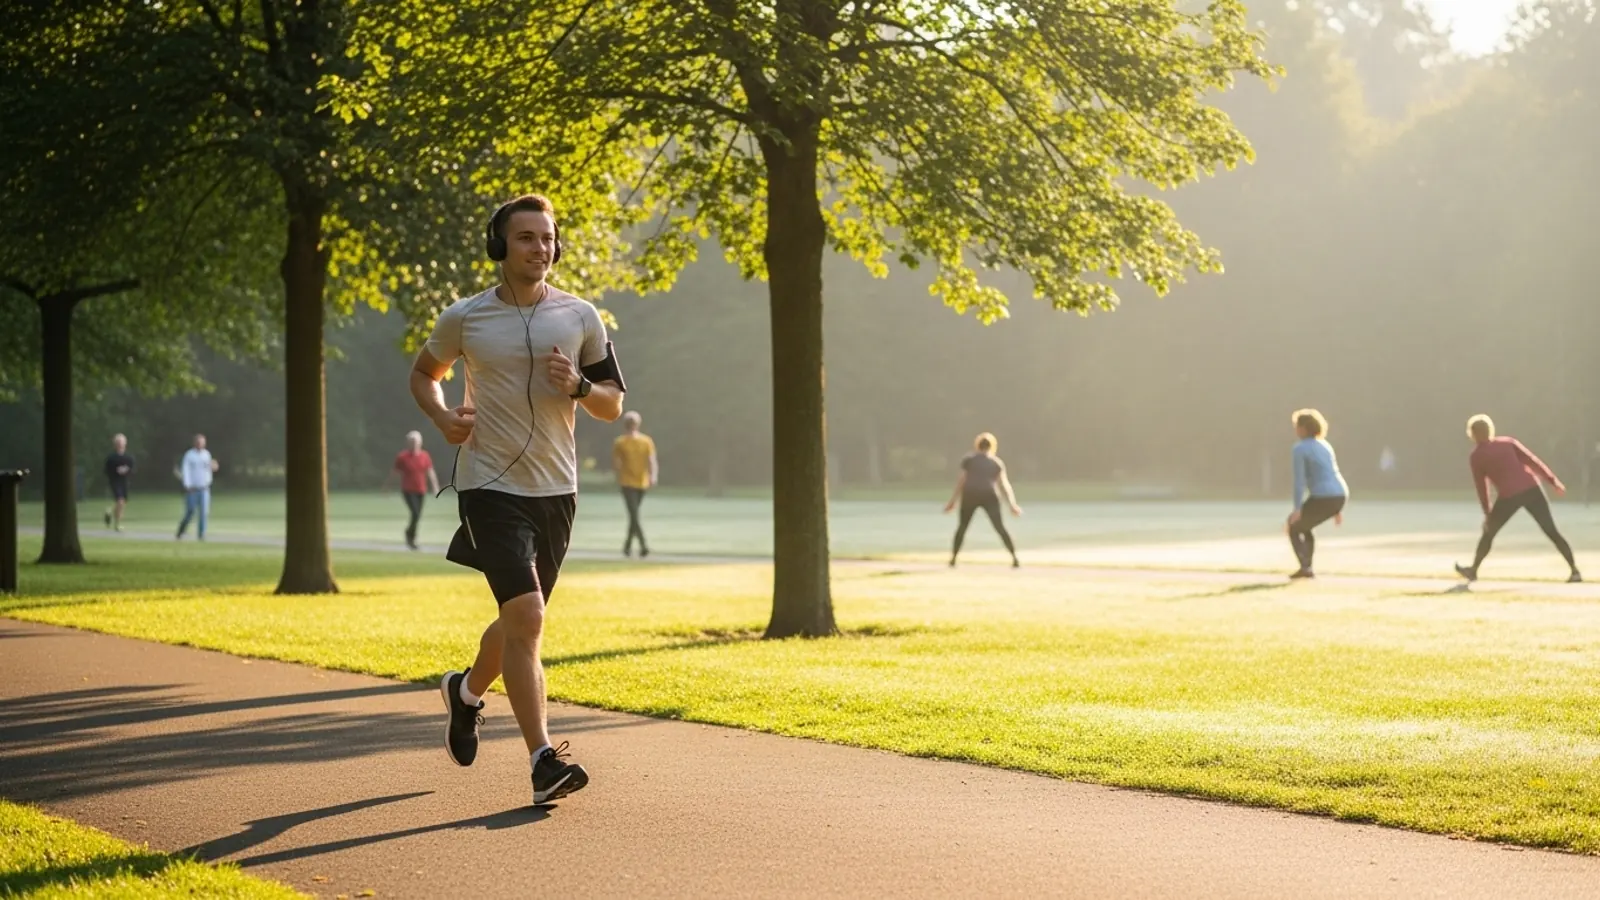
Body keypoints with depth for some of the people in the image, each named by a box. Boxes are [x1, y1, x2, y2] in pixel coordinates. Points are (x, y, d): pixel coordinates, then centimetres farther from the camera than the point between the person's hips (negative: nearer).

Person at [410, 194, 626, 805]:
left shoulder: (581, 318, 4)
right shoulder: (464, 319, -1)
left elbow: (613, 404, 9)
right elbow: (423, 374, 16)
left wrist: (578, 387, -12)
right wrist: (443, 417, -4)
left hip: (556, 490, 4)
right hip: (491, 485, -4)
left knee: (520, 621, 16)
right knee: (527, 614, -19)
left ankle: (467, 691, 47)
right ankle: (543, 759, -18)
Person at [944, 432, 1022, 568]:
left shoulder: (969, 459, 12)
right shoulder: (997, 462, 17)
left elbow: (961, 481, 5)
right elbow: (1004, 484, 8)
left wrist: (953, 501, 7)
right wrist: (1013, 505, 4)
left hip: (970, 494, -1)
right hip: (989, 495, 1)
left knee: (962, 525, 13)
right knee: (999, 527, 0)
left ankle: (953, 558, 10)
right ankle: (1014, 557, -9)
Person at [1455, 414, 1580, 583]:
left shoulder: (1476, 457, 8)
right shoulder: (1508, 442, 14)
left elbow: (1481, 487, 9)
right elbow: (1532, 461, 5)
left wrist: (1487, 512, 17)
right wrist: (1553, 482, 2)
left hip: (1509, 496, -2)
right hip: (1531, 490, 2)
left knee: (1489, 532, 19)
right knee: (1552, 532, 4)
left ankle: (1473, 570, 30)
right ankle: (1575, 571, -2)